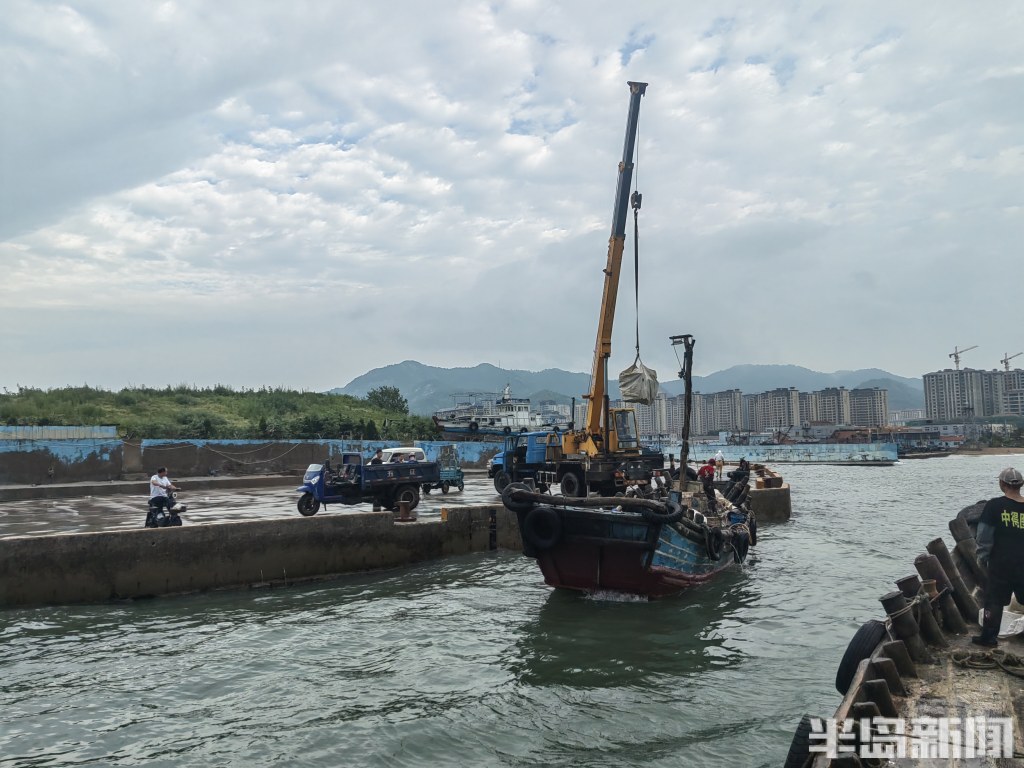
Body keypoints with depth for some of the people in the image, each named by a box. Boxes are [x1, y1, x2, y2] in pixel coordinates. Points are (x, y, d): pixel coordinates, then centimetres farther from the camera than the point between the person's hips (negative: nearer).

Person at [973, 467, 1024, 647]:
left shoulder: (994, 505, -10)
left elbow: (984, 536, -9)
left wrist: (982, 557, 3)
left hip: (1001, 563, -2)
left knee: (994, 600, 9)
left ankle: (989, 637, 15)